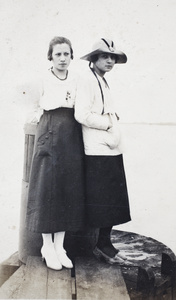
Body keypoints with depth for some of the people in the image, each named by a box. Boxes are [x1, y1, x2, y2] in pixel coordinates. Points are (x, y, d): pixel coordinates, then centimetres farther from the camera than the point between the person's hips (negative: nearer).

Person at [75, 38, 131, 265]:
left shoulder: (102, 82, 20)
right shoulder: (87, 79, -9)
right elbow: (81, 115, -18)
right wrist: (108, 123, -10)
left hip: (111, 149, 9)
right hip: (99, 151, -9)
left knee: (112, 202, 11)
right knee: (103, 202, -2)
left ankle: (104, 244, 21)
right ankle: (104, 245, 10)